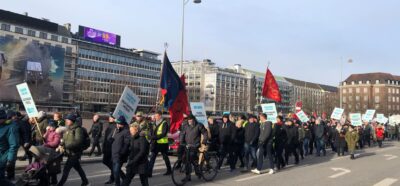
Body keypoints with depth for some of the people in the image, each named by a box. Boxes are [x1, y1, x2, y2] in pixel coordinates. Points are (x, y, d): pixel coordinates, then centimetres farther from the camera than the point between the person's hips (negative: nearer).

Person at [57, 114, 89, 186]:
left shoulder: (78, 129, -15)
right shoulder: (67, 129, 10)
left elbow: (78, 141, -24)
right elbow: (64, 139, 13)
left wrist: (66, 146, -27)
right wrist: (62, 146, -8)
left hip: (75, 153, -8)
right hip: (70, 153, 8)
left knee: (66, 169, -8)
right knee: (78, 168, 18)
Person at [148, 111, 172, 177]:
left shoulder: (164, 123, -10)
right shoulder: (155, 123, 11)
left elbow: (164, 134, -19)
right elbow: (153, 133, 14)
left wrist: (155, 137, -24)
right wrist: (152, 137, -7)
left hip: (163, 143, -6)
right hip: (156, 143, 6)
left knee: (165, 157, 9)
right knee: (152, 157, -2)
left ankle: (169, 170, 25)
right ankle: (149, 172, -2)